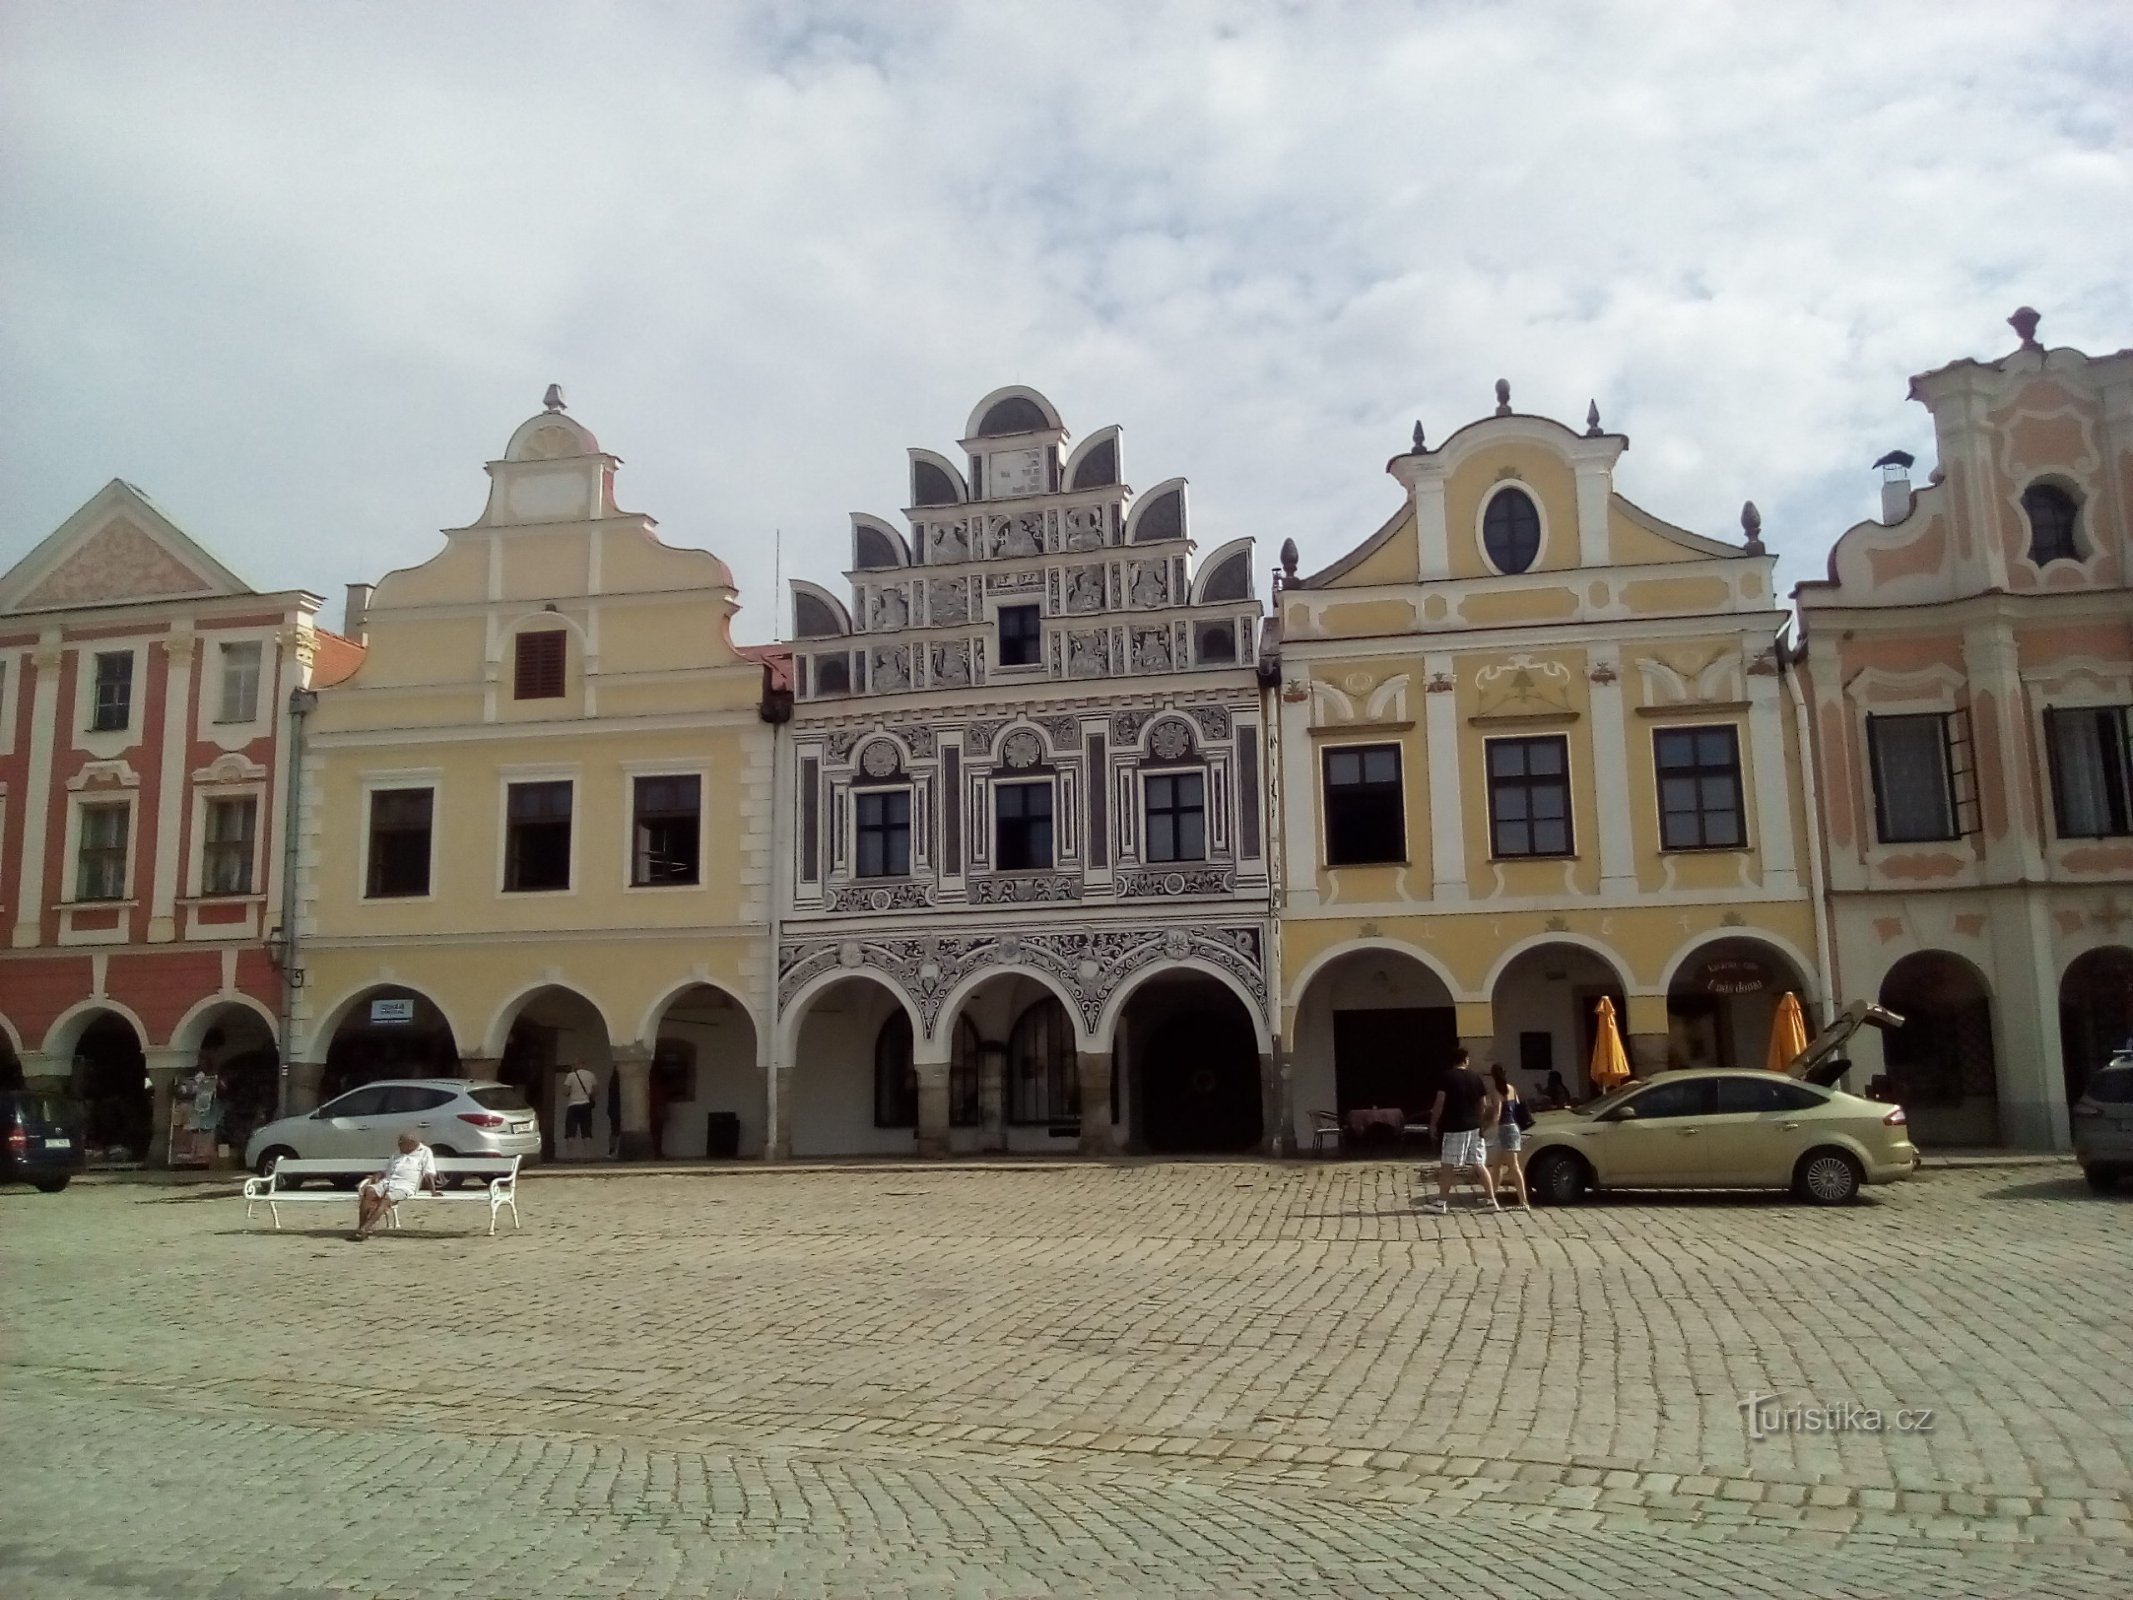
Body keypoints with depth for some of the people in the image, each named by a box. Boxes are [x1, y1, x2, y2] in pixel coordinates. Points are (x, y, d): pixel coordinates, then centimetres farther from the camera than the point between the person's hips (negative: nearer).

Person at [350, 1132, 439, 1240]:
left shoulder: (424, 1152, 11)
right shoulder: (397, 1155, 30)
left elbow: (429, 1174, 1)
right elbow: (385, 1171, 29)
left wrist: (433, 1191, -8)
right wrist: (377, 1176, 7)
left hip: (404, 1185, -6)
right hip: (387, 1181, 6)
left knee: (386, 1198, -33)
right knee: (369, 1191, -24)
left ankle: (364, 1229, -40)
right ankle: (360, 1227, -29)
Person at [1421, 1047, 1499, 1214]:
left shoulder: (1448, 1077, -6)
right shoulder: (1476, 1077, 6)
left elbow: (1439, 1103, -11)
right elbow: (1483, 1105, 10)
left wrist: (1433, 1124, -3)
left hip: (1454, 1128, -4)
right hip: (1474, 1127, 4)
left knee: (1447, 1165, -1)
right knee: (1479, 1165, 9)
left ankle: (1442, 1202, -1)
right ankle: (1491, 1200, 7)